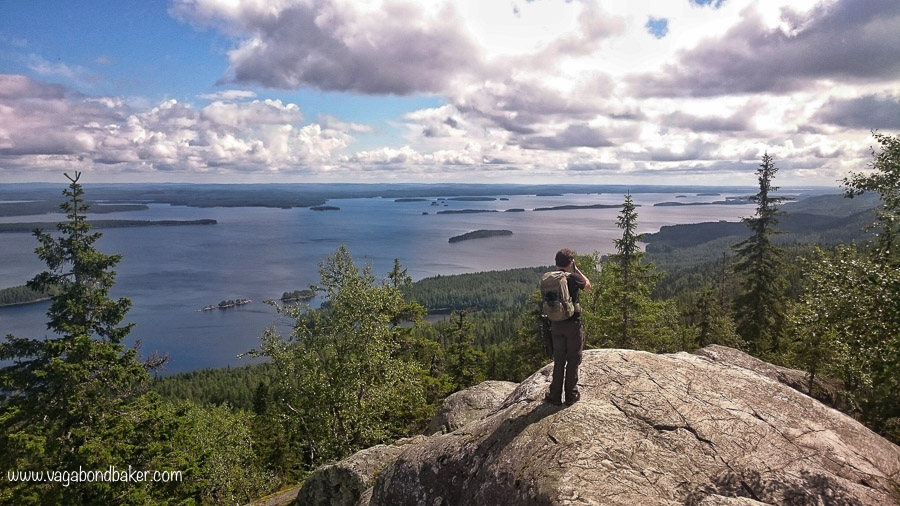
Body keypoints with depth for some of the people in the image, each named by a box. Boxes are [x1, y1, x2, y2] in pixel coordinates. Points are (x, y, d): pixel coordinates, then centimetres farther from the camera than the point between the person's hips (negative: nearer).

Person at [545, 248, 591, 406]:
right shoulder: (573, 278, -13)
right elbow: (588, 285, 6)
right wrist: (576, 269, 8)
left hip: (556, 325, 4)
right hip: (573, 324, -4)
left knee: (558, 360, 14)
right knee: (573, 360, 9)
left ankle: (555, 395, 19)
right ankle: (571, 395, 17)